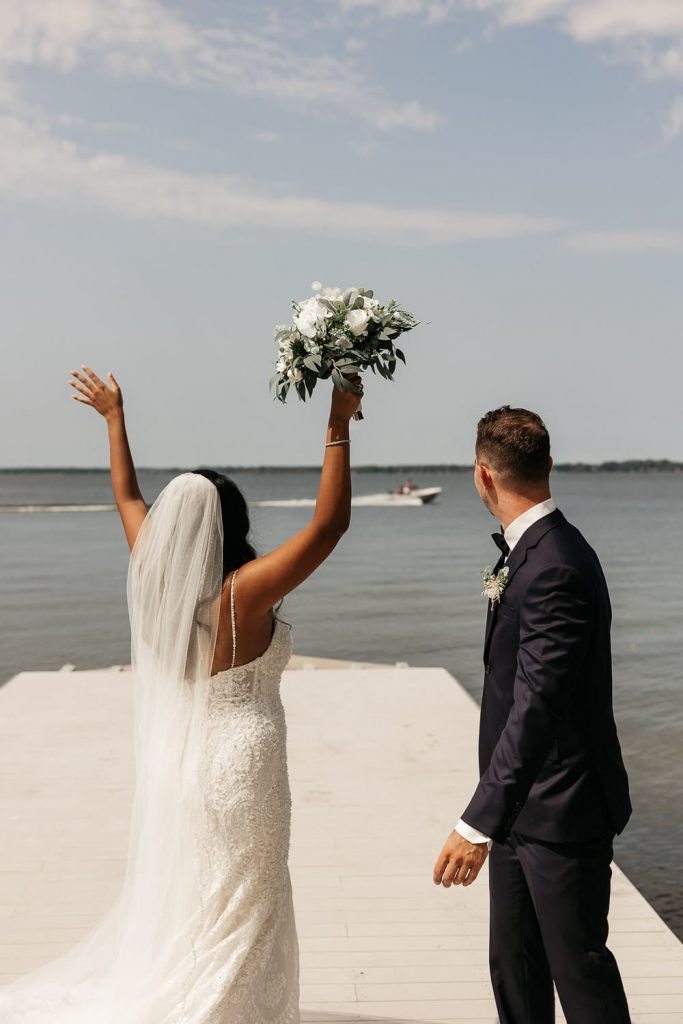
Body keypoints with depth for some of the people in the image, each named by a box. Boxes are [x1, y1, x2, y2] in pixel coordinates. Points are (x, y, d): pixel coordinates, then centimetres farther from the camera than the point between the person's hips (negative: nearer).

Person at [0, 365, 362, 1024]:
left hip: (172, 765, 7)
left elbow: (128, 499, 13)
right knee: (236, 916, 7)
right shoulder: (245, 591, -20)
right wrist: (339, 426, -19)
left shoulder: (152, 580, -3)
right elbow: (330, 522, -21)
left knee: (176, 906, 22)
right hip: (239, 767, -7)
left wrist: (114, 419, 24)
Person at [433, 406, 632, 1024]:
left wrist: (478, 826, -33)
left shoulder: (554, 569, -25)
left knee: (579, 967, 5)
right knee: (515, 969, 18)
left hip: (561, 812, -10)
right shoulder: (531, 551, 7)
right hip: (524, 809, 10)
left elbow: (535, 710, -32)